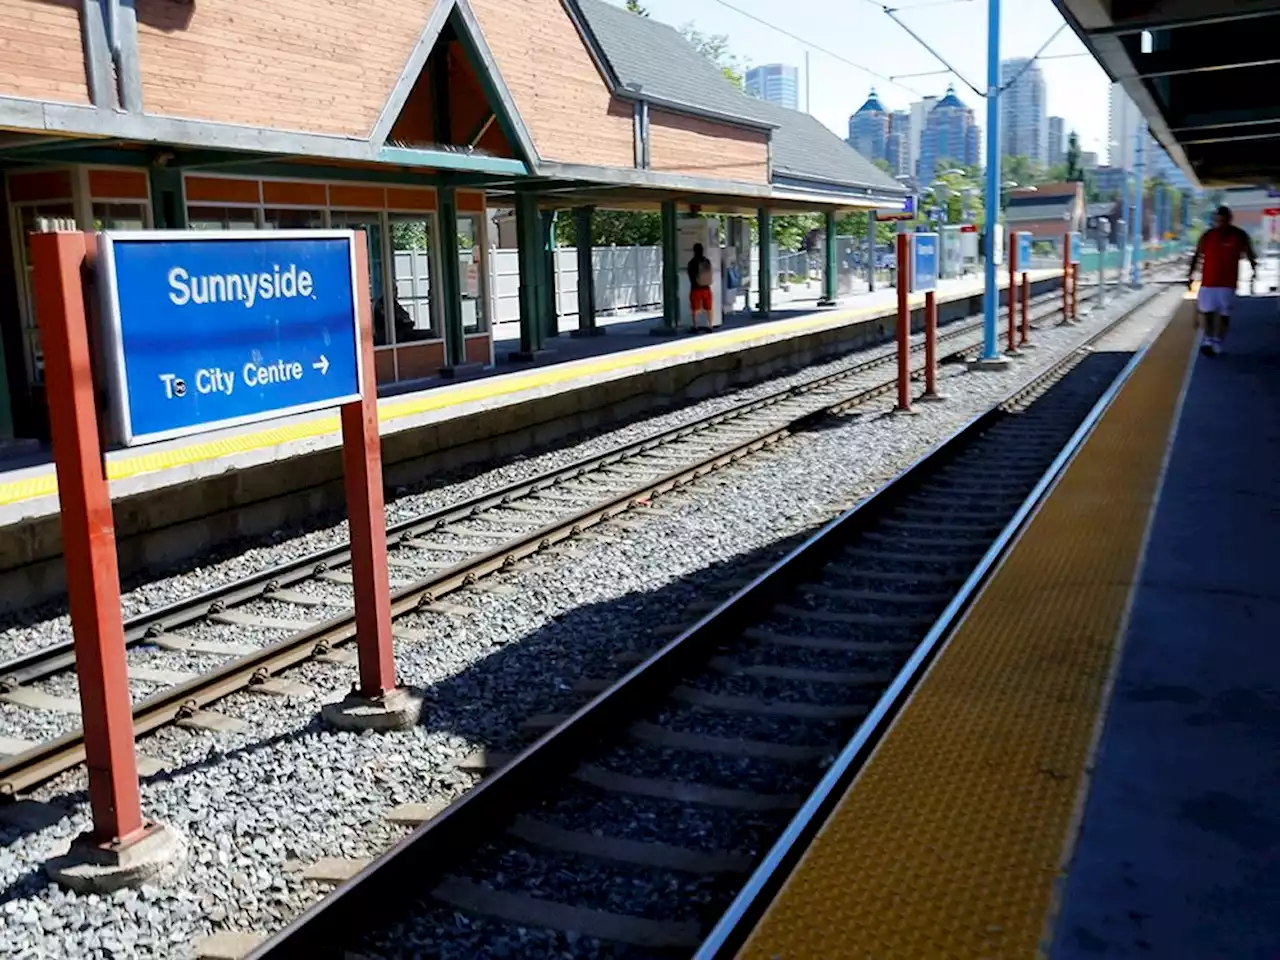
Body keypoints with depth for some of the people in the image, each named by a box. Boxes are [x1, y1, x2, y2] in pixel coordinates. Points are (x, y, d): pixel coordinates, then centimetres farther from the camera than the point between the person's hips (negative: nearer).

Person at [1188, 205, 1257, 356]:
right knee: (1208, 312, 0)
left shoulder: (1240, 236, -3)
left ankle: (1217, 344, 10)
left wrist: (1254, 273, -5)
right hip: (1208, 281, 1)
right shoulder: (1207, 236, -1)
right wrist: (1191, 274, 2)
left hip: (1228, 283, 0)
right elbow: (1197, 256, 6)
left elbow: (1250, 256, 4)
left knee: (1224, 314, 3)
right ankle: (1208, 341, 6)